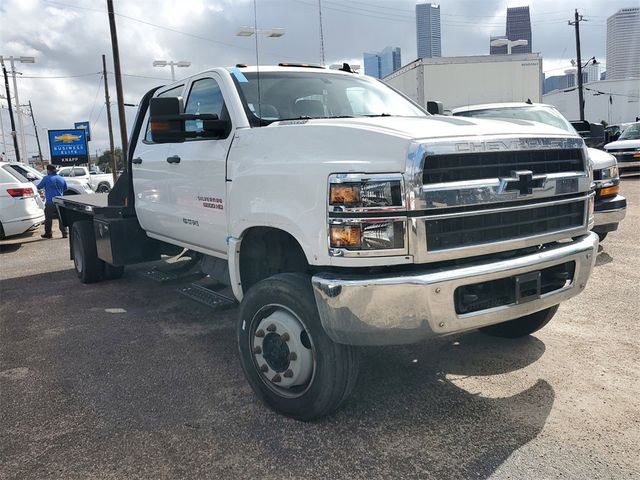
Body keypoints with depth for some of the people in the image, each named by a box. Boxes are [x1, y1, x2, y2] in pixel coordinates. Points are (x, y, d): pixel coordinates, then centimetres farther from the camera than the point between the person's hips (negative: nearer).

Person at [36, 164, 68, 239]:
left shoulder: (46, 178, -5)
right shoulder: (61, 179, 8)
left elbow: (39, 187, 5)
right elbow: (65, 188, 22)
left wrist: (36, 186, 28)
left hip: (50, 202, -4)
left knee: (48, 218, 6)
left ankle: (48, 234, 12)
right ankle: (64, 233, 2)